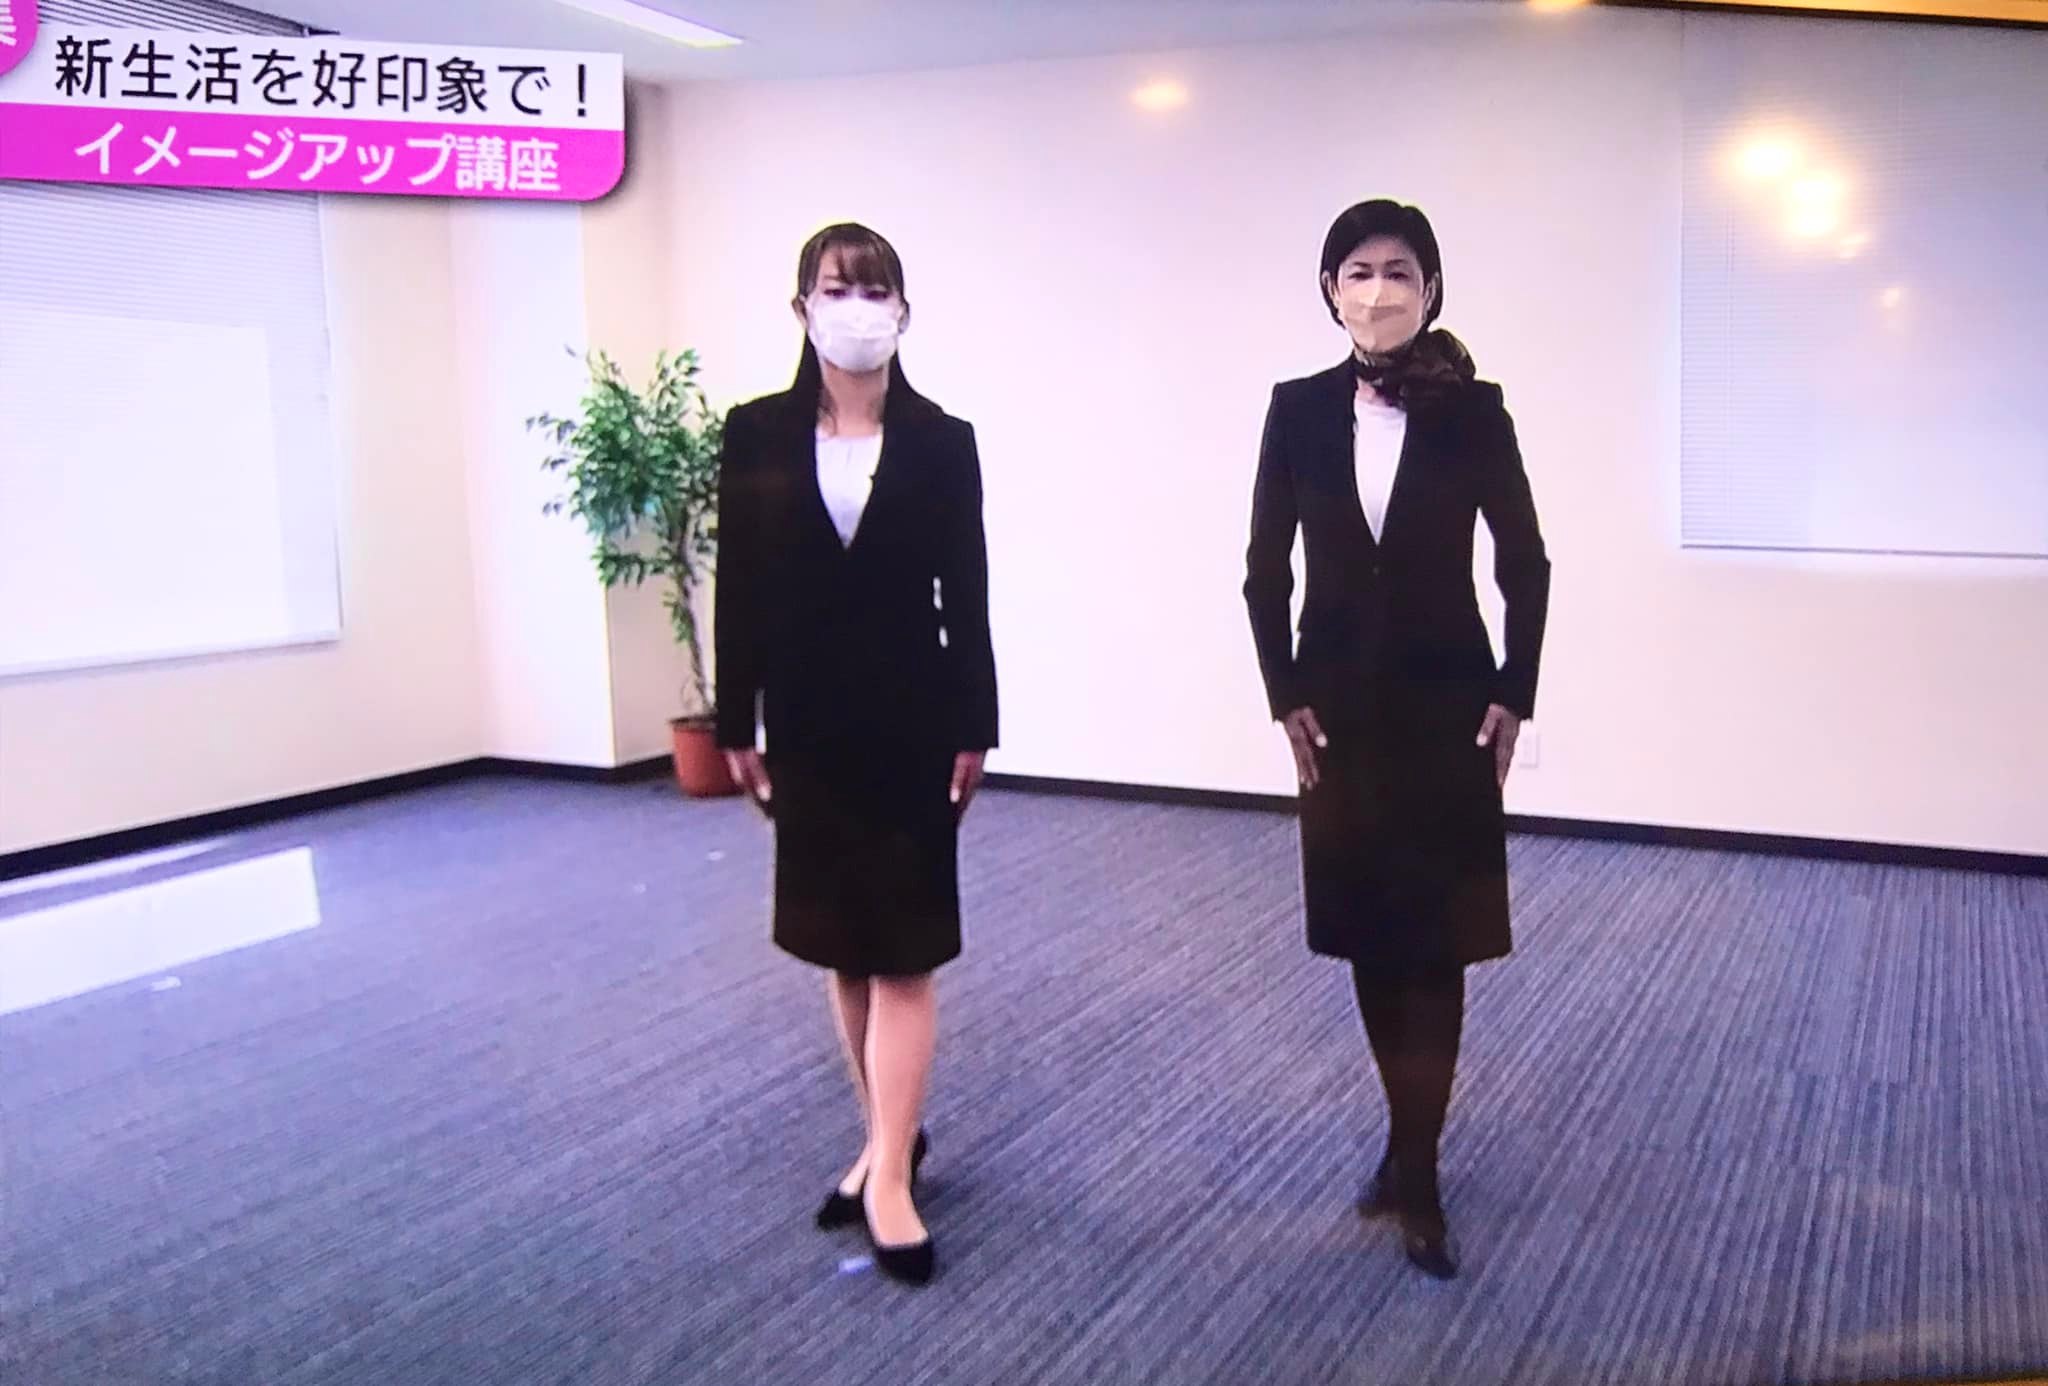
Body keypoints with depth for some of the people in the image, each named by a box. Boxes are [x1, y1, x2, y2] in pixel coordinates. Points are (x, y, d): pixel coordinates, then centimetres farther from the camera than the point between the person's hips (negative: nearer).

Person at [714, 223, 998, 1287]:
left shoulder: (942, 441, -2)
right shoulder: (757, 434, 1)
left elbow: (966, 597, -1)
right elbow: (739, 589, 2)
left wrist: (972, 730, -3)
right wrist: (736, 725, 0)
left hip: (911, 719, -2)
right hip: (809, 722, 2)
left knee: (902, 950, -1)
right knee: (843, 948, 12)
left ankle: (889, 1174, 3)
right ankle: (887, 1135, 28)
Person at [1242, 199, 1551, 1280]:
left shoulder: (1474, 410, -5)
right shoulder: (1298, 409, 0)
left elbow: (1525, 565, 0)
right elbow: (1266, 568, 3)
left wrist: (1514, 694, -4)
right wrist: (1285, 693, -2)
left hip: (1447, 707, -2)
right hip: (1340, 709, 2)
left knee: (1434, 942, 0)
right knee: (1369, 936, 11)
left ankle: (1415, 1175, 9)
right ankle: (1410, 1143, 28)